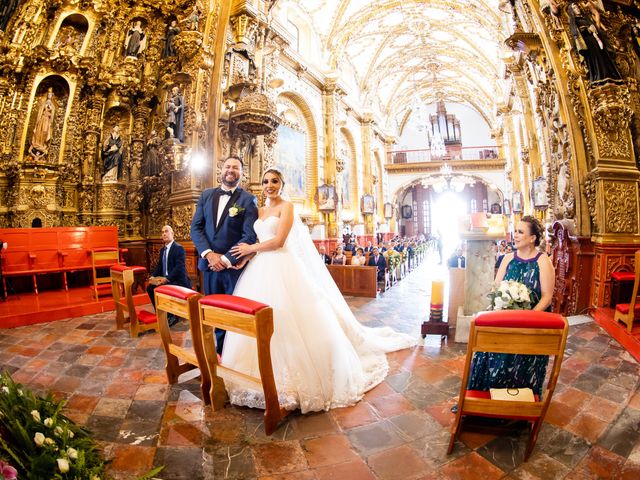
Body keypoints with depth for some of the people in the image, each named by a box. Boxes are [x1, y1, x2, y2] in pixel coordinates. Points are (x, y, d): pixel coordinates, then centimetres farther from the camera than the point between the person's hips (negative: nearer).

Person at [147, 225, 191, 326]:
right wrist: (153, 276, -3)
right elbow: (159, 266, 16)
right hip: (166, 280, 9)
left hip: (178, 281, -9)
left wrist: (167, 279, -30)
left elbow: (179, 267, -23)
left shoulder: (179, 248, -14)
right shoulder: (162, 249, 14)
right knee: (150, 287, -4)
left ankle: (172, 316, -8)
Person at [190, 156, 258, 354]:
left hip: (235, 266, -4)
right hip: (210, 263, 4)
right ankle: (220, 351, 32)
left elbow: (250, 236, -11)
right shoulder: (206, 195, 10)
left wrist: (226, 259, -16)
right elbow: (196, 227, 4)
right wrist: (209, 254, -10)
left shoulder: (248, 199, -4)